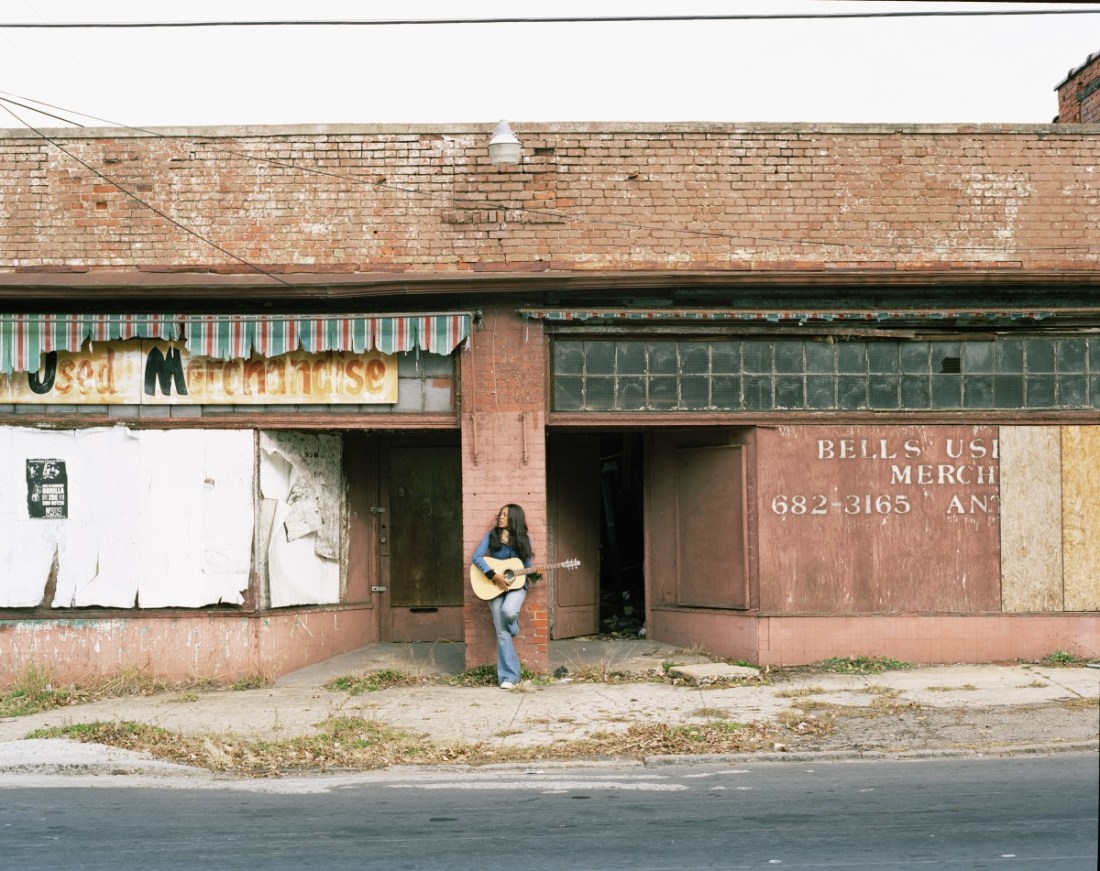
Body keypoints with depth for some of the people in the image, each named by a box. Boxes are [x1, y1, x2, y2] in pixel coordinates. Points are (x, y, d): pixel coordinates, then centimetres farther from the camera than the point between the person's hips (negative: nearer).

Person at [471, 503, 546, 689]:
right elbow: (476, 557, -9)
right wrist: (494, 576, -18)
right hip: (495, 587, 0)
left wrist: (536, 571, -13)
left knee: (508, 611, -34)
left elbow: (526, 566, 9)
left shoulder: (523, 539, 5)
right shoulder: (492, 536, 1)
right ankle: (508, 676, -1)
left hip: (516, 585, 0)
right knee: (502, 633, -6)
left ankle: (514, 628, 4)